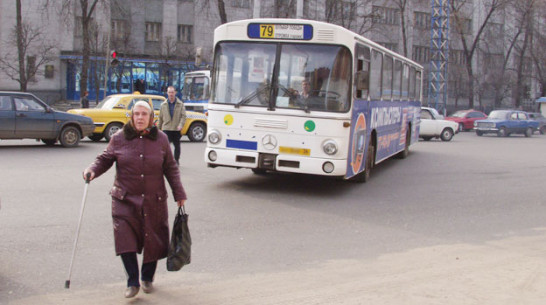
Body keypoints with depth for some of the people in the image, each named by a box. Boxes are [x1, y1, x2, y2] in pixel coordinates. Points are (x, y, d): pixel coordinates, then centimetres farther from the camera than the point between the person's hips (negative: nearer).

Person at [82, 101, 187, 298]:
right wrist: (92, 171, -11)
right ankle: (132, 283, 3)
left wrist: (179, 194, 8)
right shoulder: (119, 138, 1)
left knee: (153, 241, 7)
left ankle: (147, 278, 29)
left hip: (154, 201, 1)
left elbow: (170, 168, 10)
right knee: (126, 240, -11)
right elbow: (105, 160, 10)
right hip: (125, 200, -1)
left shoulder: (161, 139, 4)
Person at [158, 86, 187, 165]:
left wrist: (181, 125, -19)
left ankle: (176, 160, 26)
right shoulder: (163, 105, 8)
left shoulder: (180, 104, 4)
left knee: (177, 145, 10)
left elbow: (183, 116, -3)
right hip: (166, 129, 0)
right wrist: (158, 128, 11)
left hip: (176, 129, 0)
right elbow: (160, 118, 12)